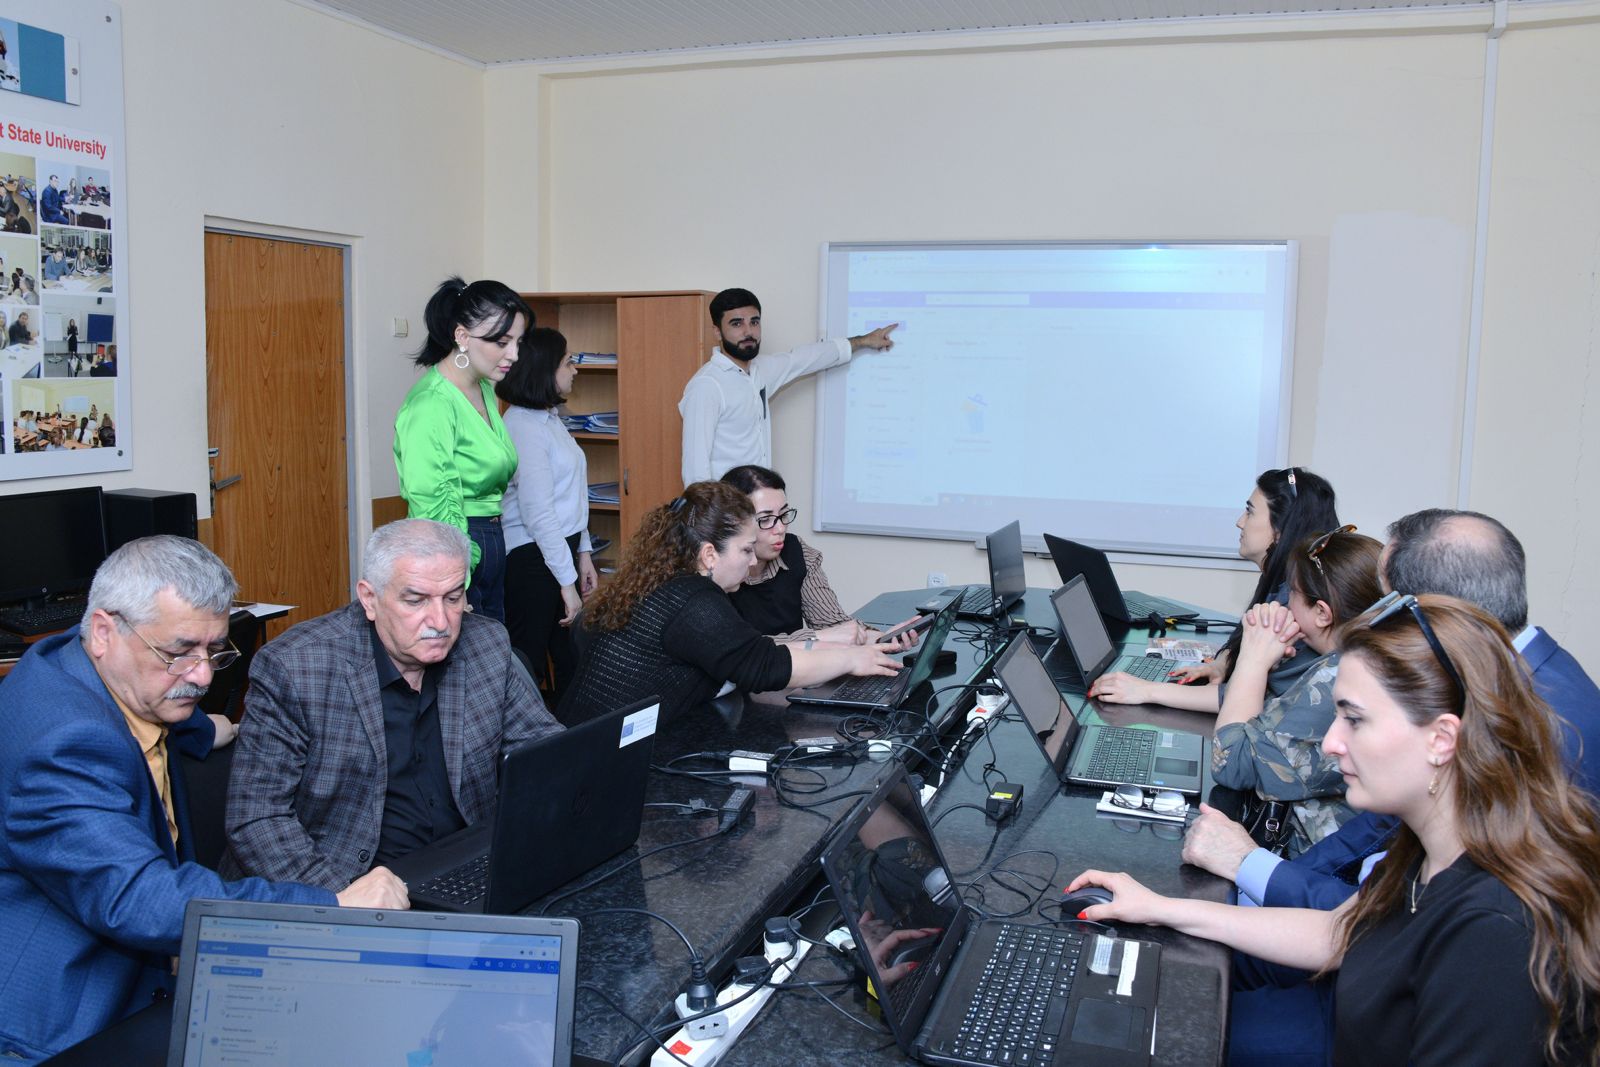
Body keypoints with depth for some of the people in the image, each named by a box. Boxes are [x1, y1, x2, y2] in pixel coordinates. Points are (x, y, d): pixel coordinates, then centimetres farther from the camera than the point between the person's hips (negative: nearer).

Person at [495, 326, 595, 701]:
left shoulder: (550, 419, 12)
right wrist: (567, 581, -18)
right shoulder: (522, 426, -17)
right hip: (532, 558, -9)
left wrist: (583, 553, 14)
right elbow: (538, 513, -20)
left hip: (561, 548, 9)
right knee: (527, 667, 2)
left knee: (568, 660, 15)